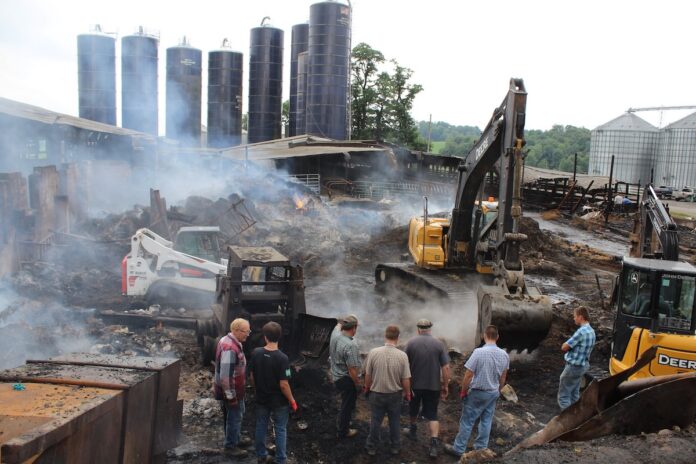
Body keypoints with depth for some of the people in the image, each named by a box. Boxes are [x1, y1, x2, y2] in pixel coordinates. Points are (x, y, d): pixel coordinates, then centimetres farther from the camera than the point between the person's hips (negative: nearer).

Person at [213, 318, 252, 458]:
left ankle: (237, 438, 42)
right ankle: (230, 446, 24)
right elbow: (225, 375, -30)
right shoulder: (230, 348, -31)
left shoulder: (230, 341, 2)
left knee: (238, 414, 24)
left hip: (234, 388, 10)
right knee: (234, 417, 7)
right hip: (231, 390, -10)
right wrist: (231, 396, -22)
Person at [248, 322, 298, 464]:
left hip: (261, 399, 4)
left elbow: (251, 377, -1)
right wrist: (292, 400, -7)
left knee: (261, 426, 21)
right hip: (279, 401, -4)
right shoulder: (282, 358, -26)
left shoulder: (255, 353, -12)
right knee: (280, 430, 13)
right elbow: (283, 384, -22)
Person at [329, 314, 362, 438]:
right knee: (348, 405, 13)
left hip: (336, 377, 8)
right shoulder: (351, 346, -32)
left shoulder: (335, 334, -10)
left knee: (346, 402, 29)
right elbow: (352, 370, -27)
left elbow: (338, 325, 17)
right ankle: (343, 431, 29)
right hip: (346, 380, -8)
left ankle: (341, 423, 46)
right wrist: (358, 384, -15)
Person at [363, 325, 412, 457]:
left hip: (376, 394, 0)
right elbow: (406, 380, -11)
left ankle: (372, 447, 32)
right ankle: (395, 447, 35)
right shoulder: (402, 355, -18)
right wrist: (407, 394, 7)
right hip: (395, 394, 0)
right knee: (394, 422, 20)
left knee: (375, 421, 17)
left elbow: (368, 375, -8)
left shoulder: (373, 352, -18)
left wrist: (367, 389, 11)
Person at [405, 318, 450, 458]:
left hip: (414, 384, 0)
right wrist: (445, 386, 3)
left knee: (413, 409, 23)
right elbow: (446, 367, -8)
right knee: (432, 415, 6)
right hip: (433, 385, 0)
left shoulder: (411, 343, -6)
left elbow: (406, 365, -1)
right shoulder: (439, 344, -6)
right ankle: (434, 444, -6)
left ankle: (413, 431, 43)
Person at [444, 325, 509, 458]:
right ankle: (481, 447, 26)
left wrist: (463, 391, -5)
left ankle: (458, 449, 15)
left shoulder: (479, 352, -23)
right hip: (493, 393, 5)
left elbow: (468, 375, -19)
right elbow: (503, 377, 8)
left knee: (467, 421, 6)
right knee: (486, 421, 17)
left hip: (477, 393, -5)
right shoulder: (504, 355, -5)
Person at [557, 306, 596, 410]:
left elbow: (564, 347, -20)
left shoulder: (581, 331, -25)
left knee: (563, 395, 0)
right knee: (574, 394, 20)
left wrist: (565, 345, 0)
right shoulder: (591, 331, 5)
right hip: (583, 365, 9)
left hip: (573, 367, -9)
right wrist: (569, 346, -2)